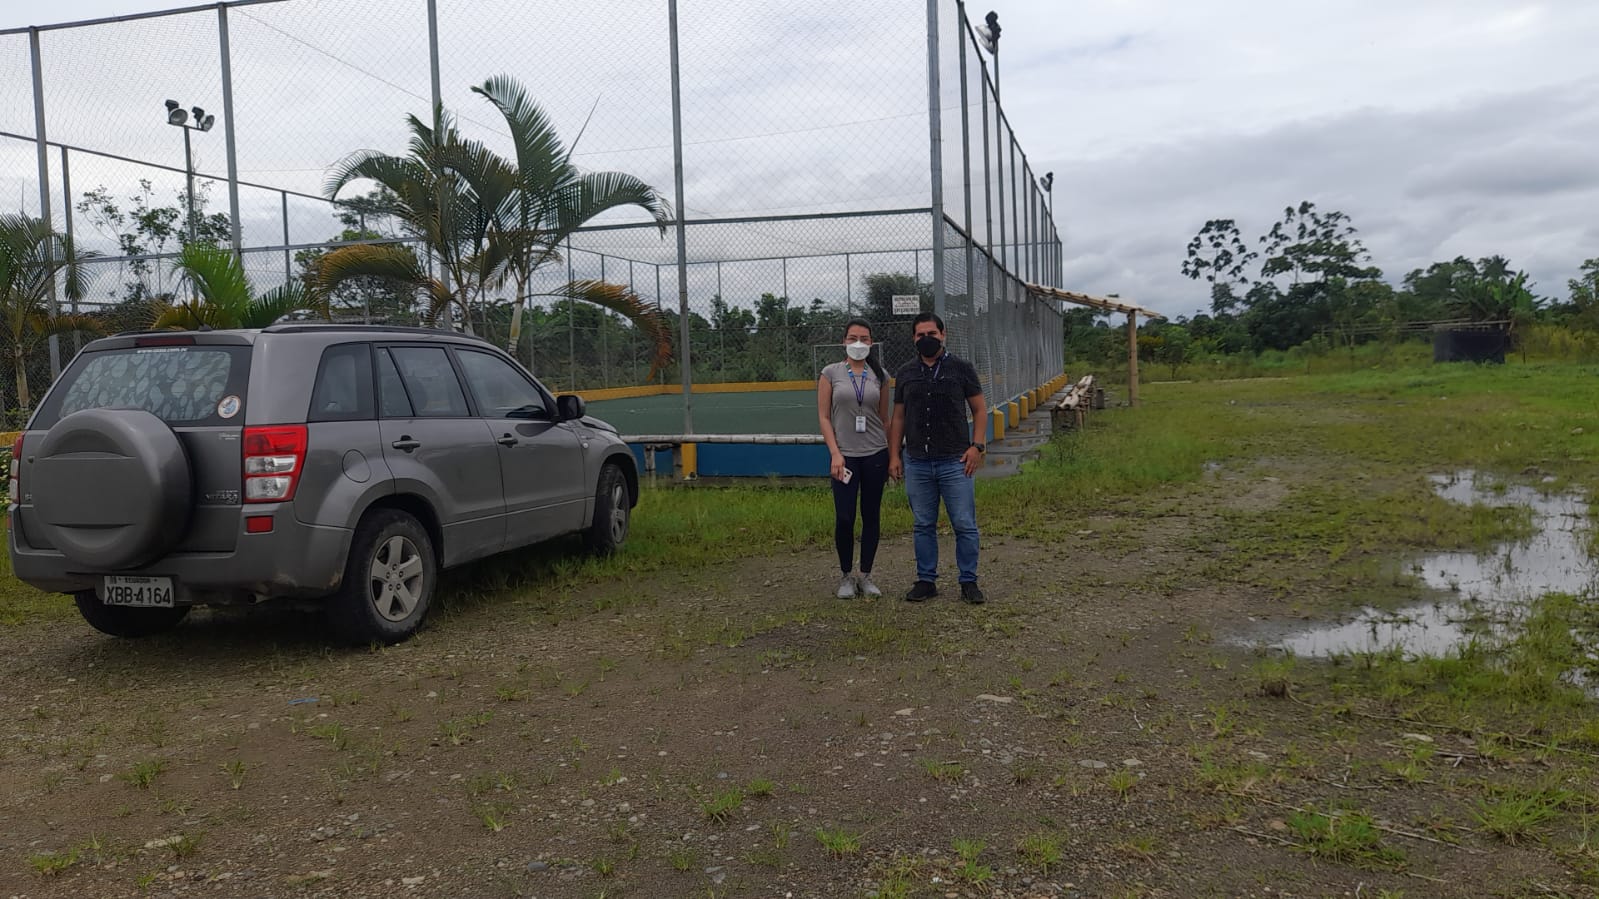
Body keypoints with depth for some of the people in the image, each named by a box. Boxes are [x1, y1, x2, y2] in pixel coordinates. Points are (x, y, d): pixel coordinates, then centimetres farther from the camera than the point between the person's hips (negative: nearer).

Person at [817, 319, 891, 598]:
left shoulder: (879, 375, 8)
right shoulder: (831, 373, 1)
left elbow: (884, 418, 12)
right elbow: (824, 417, -1)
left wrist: (891, 456, 9)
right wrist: (835, 454, -10)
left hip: (875, 454, 2)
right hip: (845, 456, -2)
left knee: (871, 517, 6)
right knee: (844, 518, -7)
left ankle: (865, 576, 18)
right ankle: (846, 577, 11)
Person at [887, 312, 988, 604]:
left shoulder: (961, 368, 2)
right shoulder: (905, 373, 10)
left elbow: (979, 409, 4)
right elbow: (898, 417, 13)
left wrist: (977, 445, -8)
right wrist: (894, 455, 6)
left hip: (955, 462, -2)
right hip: (917, 464, 3)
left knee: (965, 525, 0)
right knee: (924, 525, 9)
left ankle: (969, 582, 10)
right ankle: (926, 581, 18)